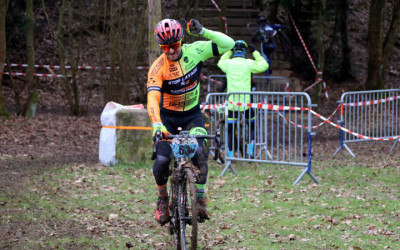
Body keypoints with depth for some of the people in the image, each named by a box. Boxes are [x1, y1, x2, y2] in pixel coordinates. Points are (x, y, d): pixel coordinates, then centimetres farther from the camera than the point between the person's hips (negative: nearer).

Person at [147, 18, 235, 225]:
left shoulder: (194, 51, -15)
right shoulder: (158, 68, -23)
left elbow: (228, 44, -15)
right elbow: (152, 98, -34)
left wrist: (203, 32, -30)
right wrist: (156, 125, -51)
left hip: (192, 115, 1)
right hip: (167, 117, -1)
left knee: (199, 153, -22)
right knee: (162, 160, -14)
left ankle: (200, 199, -5)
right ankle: (162, 199, 14)